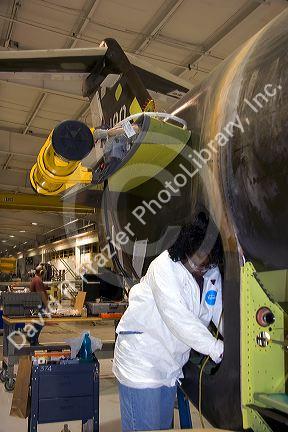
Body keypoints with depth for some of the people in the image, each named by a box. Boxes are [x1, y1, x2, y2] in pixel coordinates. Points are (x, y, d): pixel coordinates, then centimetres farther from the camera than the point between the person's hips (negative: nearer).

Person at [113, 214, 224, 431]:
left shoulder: (213, 273, 1)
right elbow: (176, 316, -31)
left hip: (171, 363, 7)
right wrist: (218, 349, -33)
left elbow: (222, 314, 0)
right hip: (141, 361, -7)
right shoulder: (165, 266, -21)